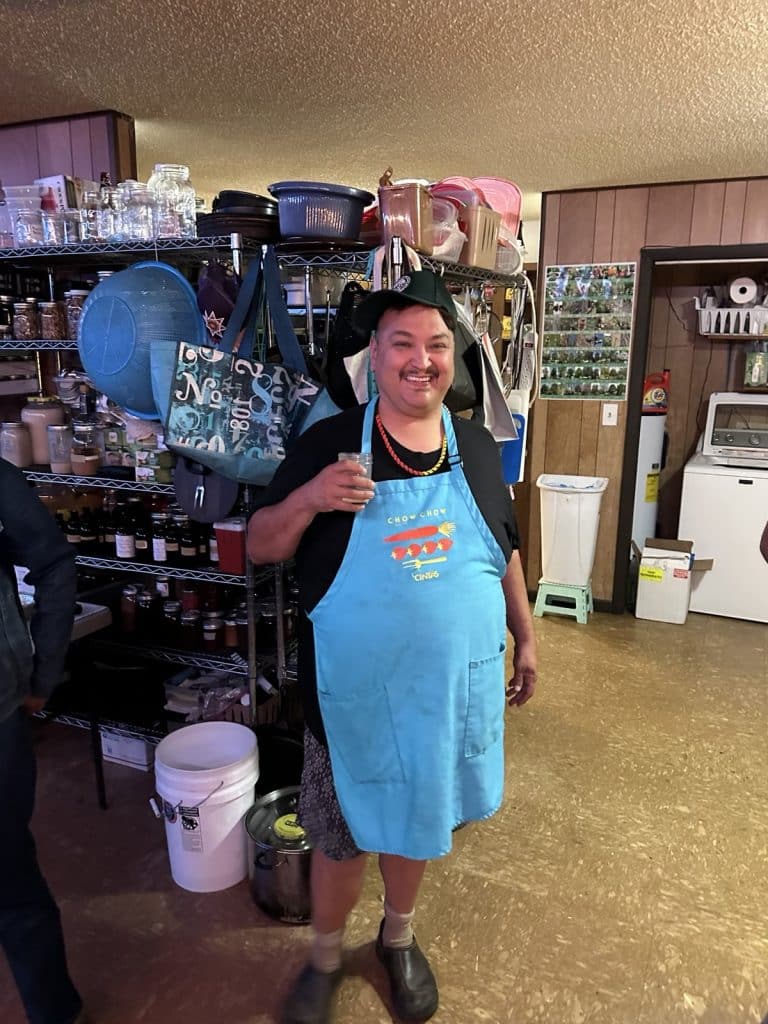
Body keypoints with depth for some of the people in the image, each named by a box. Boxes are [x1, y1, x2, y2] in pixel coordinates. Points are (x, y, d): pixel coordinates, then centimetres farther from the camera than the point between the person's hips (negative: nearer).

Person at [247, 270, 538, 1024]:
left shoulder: (477, 447, 0)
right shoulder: (328, 444, -10)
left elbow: (503, 551, 11)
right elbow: (259, 547, -7)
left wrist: (525, 637, 14)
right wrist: (309, 497, -26)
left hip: (453, 684, 3)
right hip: (356, 692, -3)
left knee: (415, 820, 23)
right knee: (341, 835, 16)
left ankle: (398, 939, 52)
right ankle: (324, 958, 46)